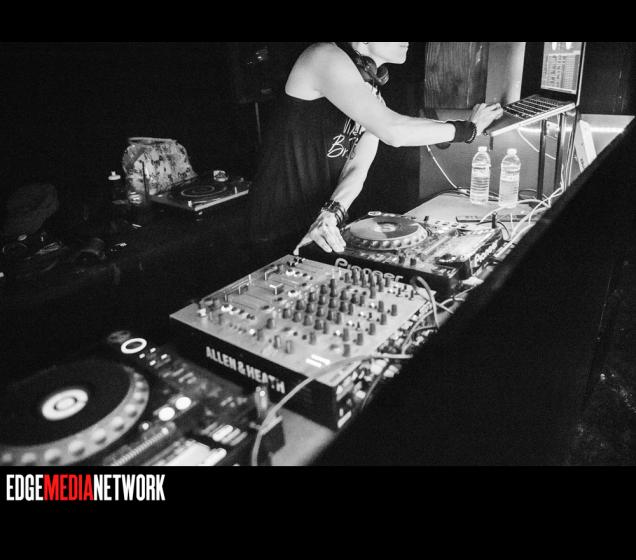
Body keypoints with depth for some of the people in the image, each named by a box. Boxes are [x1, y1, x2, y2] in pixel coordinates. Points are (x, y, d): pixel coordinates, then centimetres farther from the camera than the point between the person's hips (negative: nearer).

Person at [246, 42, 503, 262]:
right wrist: (468, 128, -15)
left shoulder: (374, 94, 9)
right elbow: (393, 131, -26)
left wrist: (330, 215, -25)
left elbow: (358, 168, -5)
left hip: (326, 227, 7)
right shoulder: (324, 57, -16)